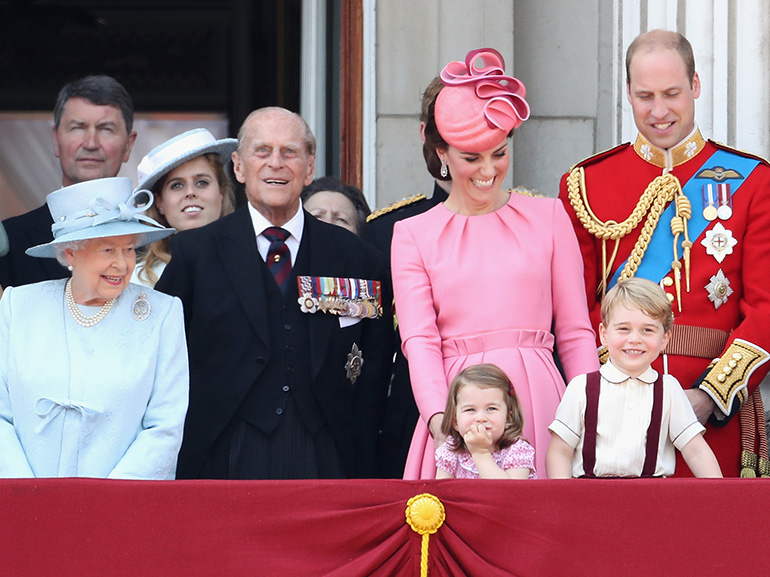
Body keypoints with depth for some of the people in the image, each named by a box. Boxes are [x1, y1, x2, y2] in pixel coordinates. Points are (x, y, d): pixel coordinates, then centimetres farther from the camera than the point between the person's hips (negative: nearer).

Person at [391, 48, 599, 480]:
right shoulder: (413, 235, 9)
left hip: (538, 400, 0)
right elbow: (419, 340, -1)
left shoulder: (547, 216, 11)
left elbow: (575, 332, 10)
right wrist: (438, 417, -18)